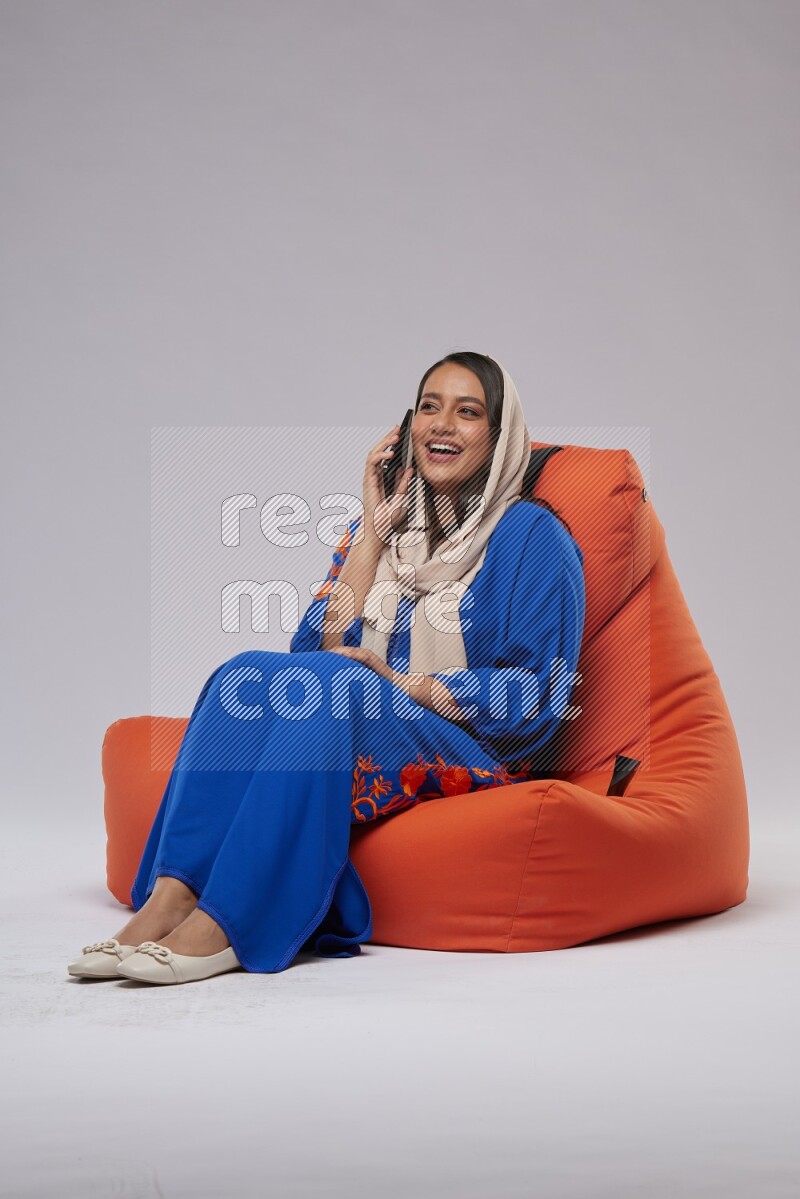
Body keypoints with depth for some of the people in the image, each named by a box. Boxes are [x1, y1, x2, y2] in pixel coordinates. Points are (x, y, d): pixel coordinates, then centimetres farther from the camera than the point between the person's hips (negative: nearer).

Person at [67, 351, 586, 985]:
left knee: (331, 684, -33)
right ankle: (170, 898, -36)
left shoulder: (532, 535, 0)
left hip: (475, 757, -5)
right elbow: (320, 648, 3)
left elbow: (539, 696, -8)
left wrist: (403, 684, -13)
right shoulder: (384, 523, 16)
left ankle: (226, 926, -39)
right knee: (247, 674, -24)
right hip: (358, 739, 5)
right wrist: (374, 533, -2)